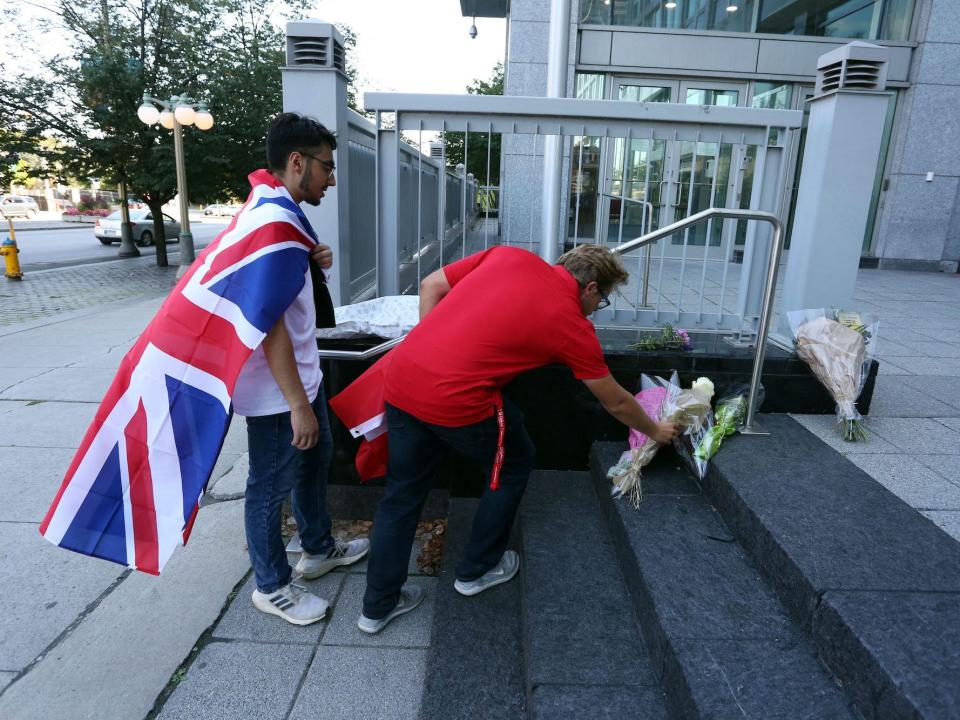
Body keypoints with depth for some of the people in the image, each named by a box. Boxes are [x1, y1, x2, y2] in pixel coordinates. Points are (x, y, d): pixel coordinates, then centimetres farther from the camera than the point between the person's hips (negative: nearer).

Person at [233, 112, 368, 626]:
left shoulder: (283, 213, 9)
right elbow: (269, 323, -26)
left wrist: (315, 264, 0)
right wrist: (297, 404, -24)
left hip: (301, 372, 10)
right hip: (276, 387, -10)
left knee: (316, 458, 23)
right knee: (272, 483, 6)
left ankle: (319, 549, 43)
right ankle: (272, 587, 27)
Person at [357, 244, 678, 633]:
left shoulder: (511, 256, 14)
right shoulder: (573, 325, 3)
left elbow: (430, 286, 14)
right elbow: (616, 402, 15)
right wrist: (655, 431, 34)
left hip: (400, 376, 6)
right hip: (457, 400, -6)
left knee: (402, 493, 20)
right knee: (514, 465, 22)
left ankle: (378, 605, 32)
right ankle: (477, 570, 37)